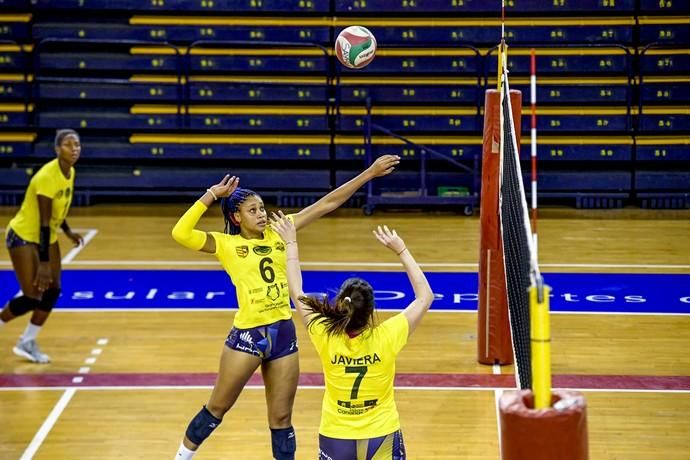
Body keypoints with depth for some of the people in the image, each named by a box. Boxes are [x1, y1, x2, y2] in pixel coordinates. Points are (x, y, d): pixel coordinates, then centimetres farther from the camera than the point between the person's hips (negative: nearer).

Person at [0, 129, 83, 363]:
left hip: (47, 237, 8)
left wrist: (68, 232, 14)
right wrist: (43, 264, -29)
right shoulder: (47, 176, -28)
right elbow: (44, 222, -29)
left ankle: (27, 342, 18)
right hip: (23, 237, -8)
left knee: (52, 291, 3)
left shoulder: (70, 173, -2)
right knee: (32, 297, -12)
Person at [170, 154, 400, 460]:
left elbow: (326, 204, 3)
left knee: (281, 418, 12)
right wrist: (211, 196, -16)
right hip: (247, 335, -4)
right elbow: (180, 234, -20)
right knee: (217, 408, 10)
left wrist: (369, 173, 1)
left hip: (284, 334, 4)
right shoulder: (226, 244, -6)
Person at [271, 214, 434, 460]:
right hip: (381, 439, -1)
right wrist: (401, 250, -3)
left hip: (335, 440, 1)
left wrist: (291, 243, 7)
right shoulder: (386, 338, -19)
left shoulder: (326, 338, -16)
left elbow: (296, 293, 0)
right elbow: (425, 296, -5)